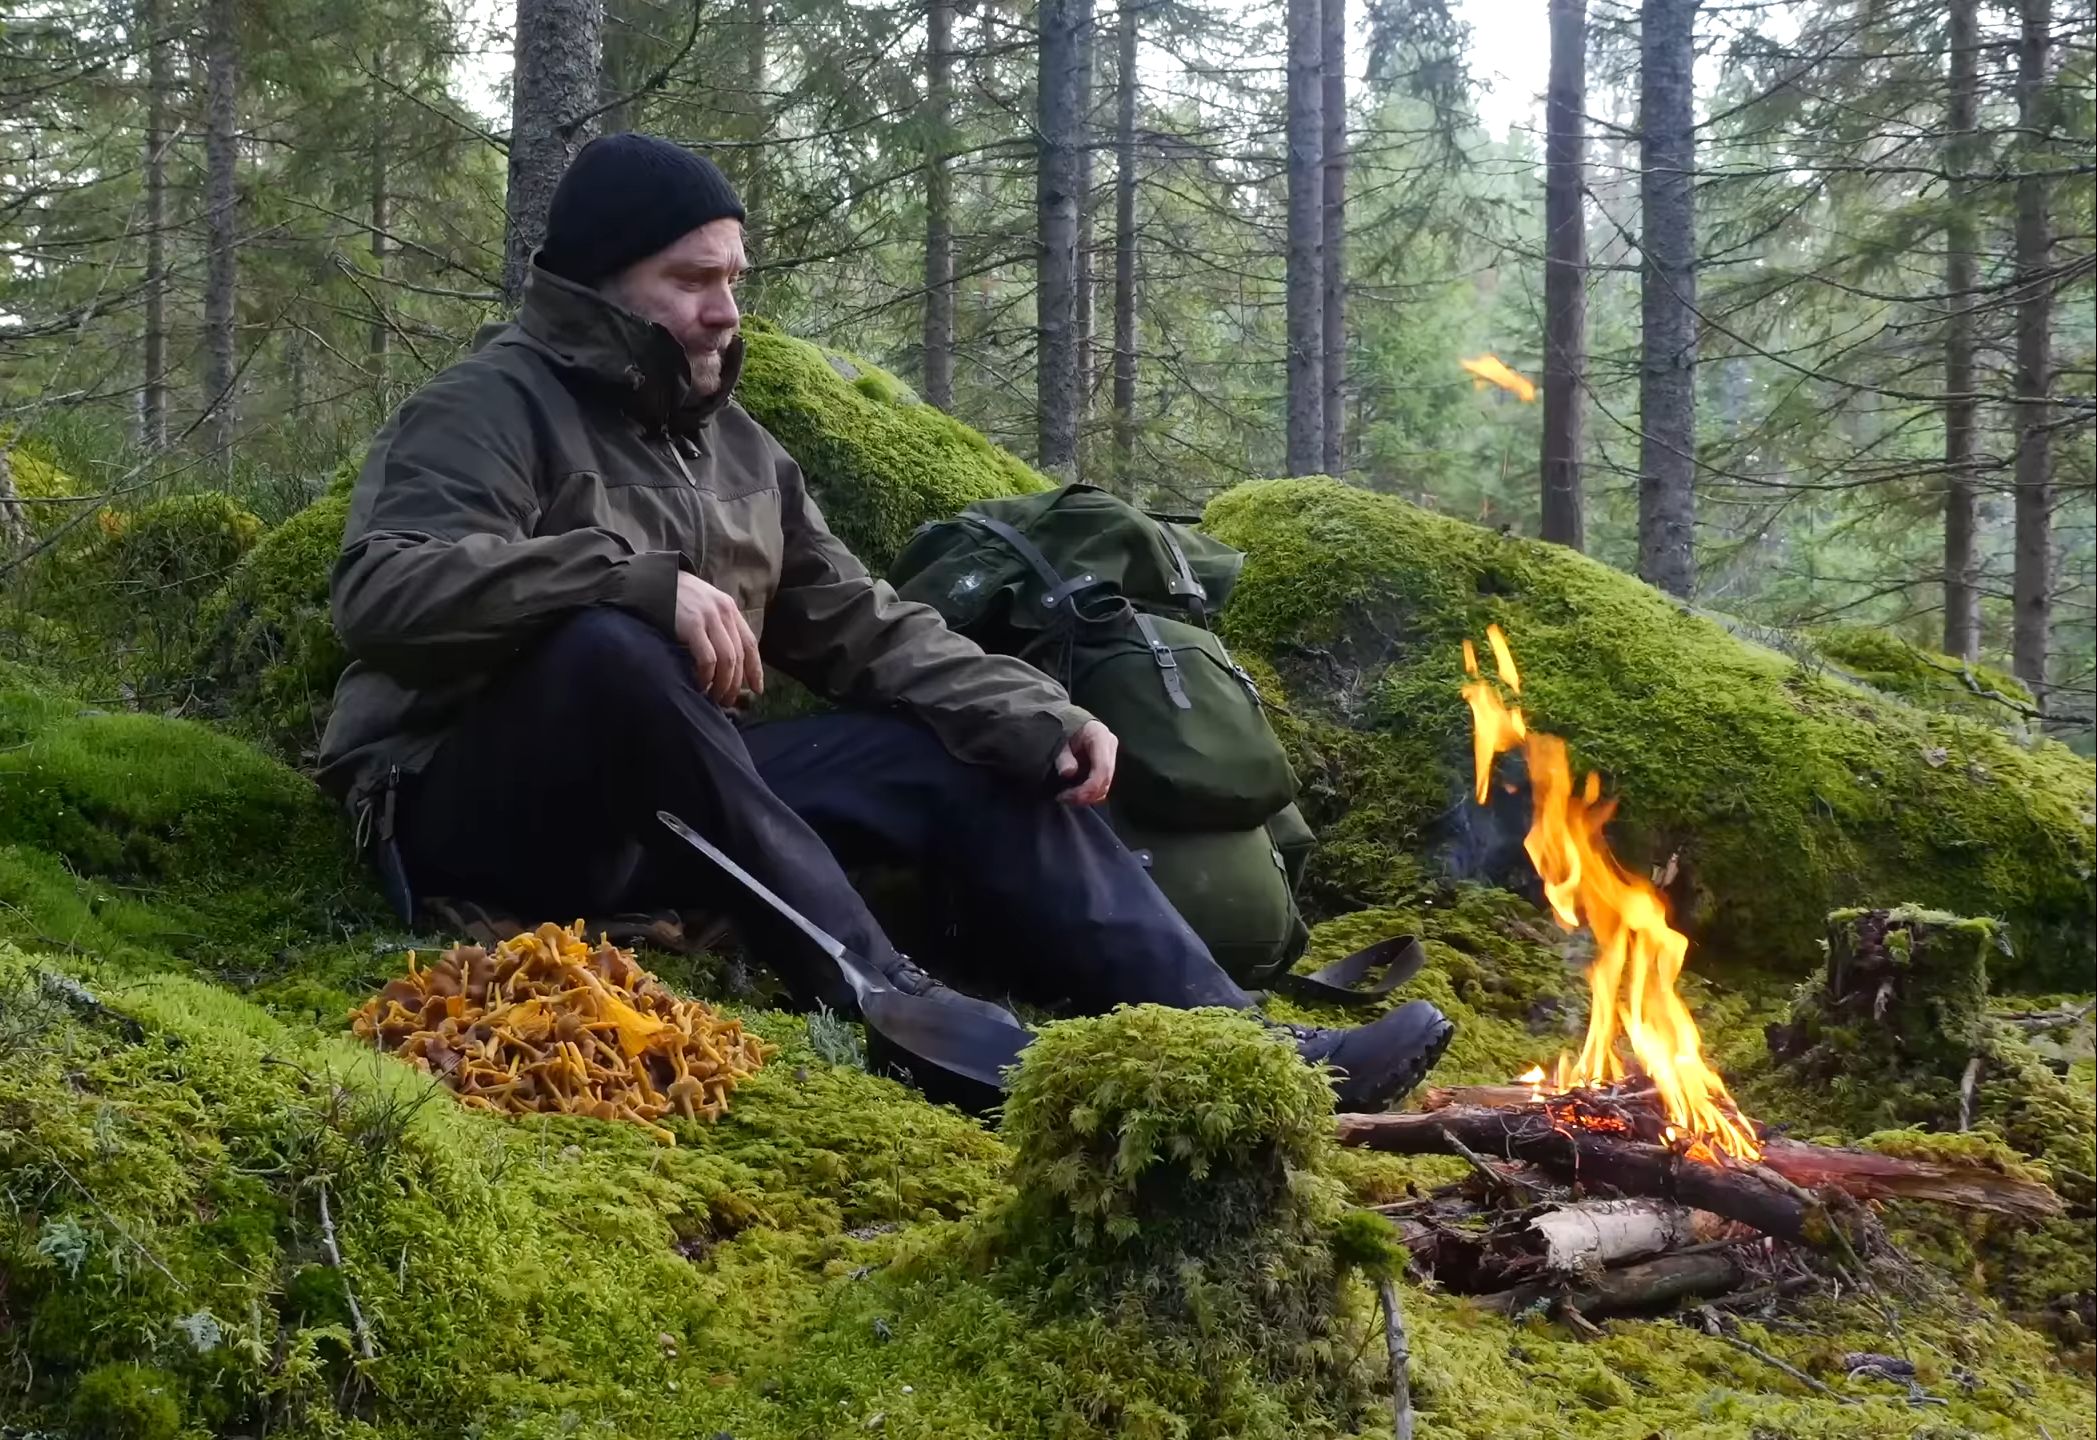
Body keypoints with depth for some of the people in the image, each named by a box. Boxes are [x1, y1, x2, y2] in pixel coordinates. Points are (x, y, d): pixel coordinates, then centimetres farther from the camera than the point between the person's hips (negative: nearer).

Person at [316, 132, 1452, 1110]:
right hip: (474, 808, -7)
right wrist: (641, 579, -35)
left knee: (966, 761, -7)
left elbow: (863, 629, 11)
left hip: (666, 821, 7)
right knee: (611, 643, -37)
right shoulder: (492, 408, -8)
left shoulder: (738, 449, 15)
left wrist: (1035, 718, -6)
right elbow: (381, 587, -25)